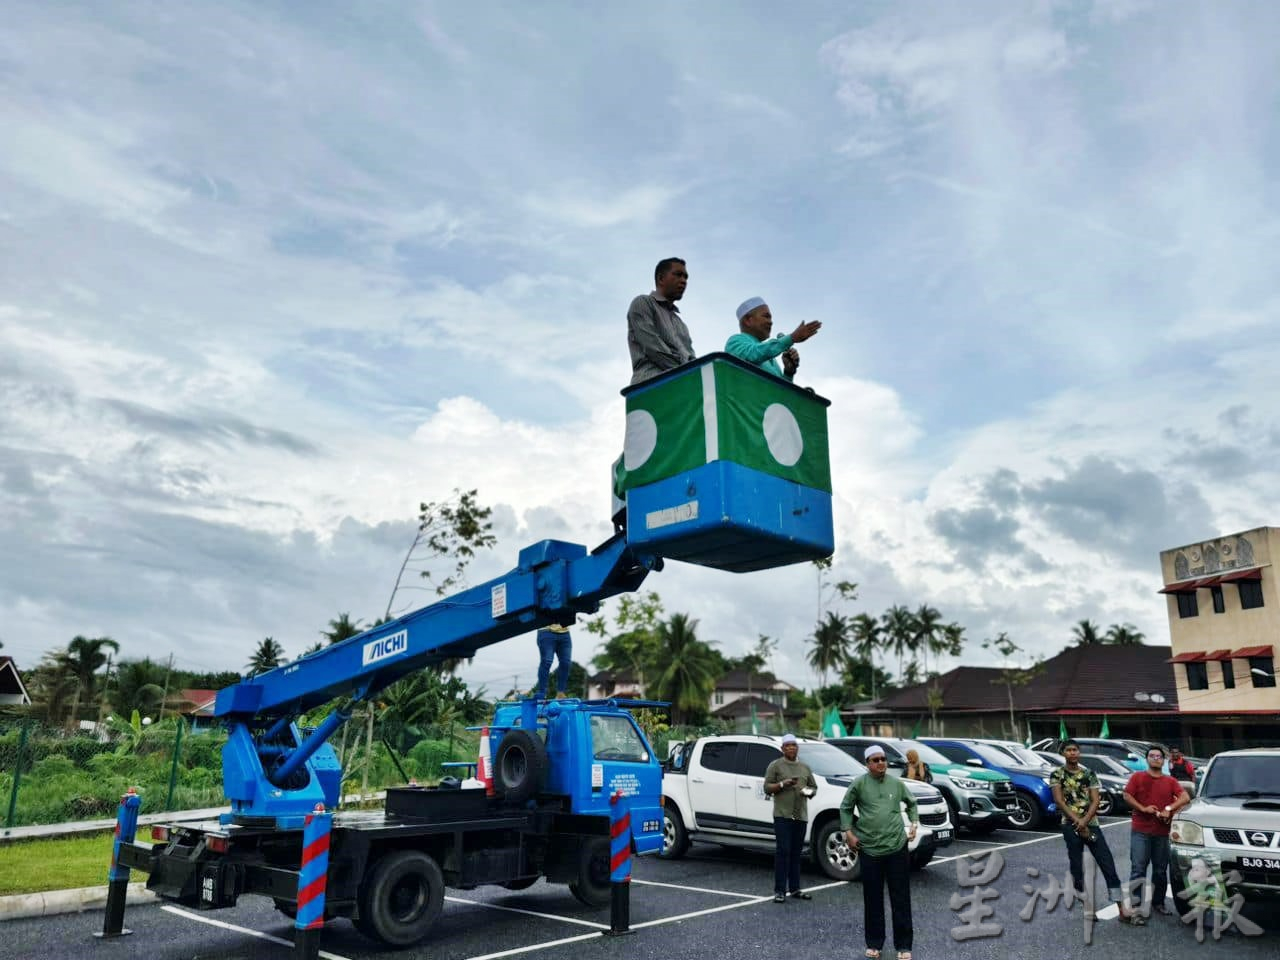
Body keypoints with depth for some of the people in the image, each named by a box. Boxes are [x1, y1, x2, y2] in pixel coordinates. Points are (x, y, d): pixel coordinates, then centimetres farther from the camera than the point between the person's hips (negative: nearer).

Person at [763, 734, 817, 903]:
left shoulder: (805, 767, 18)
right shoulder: (775, 765, 3)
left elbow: (814, 787, 20)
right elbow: (767, 788, -1)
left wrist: (809, 791, -2)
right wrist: (782, 784, -16)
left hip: (801, 816, 4)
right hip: (782, 814, -4)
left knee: (796, 853, 6)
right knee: (783, 851, -9)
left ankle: (795, 889, 13)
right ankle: (779, 890, -6)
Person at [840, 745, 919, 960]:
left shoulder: (897, 783, 3)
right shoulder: (859, 784, -5)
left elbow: (911, 803, 20)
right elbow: (845, 808, 4)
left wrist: (914, 824, 9)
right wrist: (848, 832, -4)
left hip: (897, 847, 1)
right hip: (869, 849, -1)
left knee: (901, 899, 5)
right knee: (873, 900, 7)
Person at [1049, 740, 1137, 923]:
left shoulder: (1089, 773, 6)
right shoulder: (1057, 774, -1)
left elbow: (1096, 800, -1)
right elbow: (1059, 800, -8)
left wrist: (1084, 821, -14)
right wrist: (1077, 821, -14)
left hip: (1091, 824, 2)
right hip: (1071, 826, -2)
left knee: (1108, 864, -3)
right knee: (1077, 867, 3)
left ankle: (1122, 909, -2)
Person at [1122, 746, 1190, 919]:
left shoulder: (1170, 781, 10)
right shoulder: (1138, 777, 4)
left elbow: (1185, 798, -1)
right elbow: (1127, 796, 0)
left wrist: (1169, 809, -15)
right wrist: (1143, 808, -14)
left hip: (1162, 833, 3)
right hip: (1140, 831, -3)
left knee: (1161, 870, 13)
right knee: (1138, 870, -6)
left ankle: (1158, 902, 29)